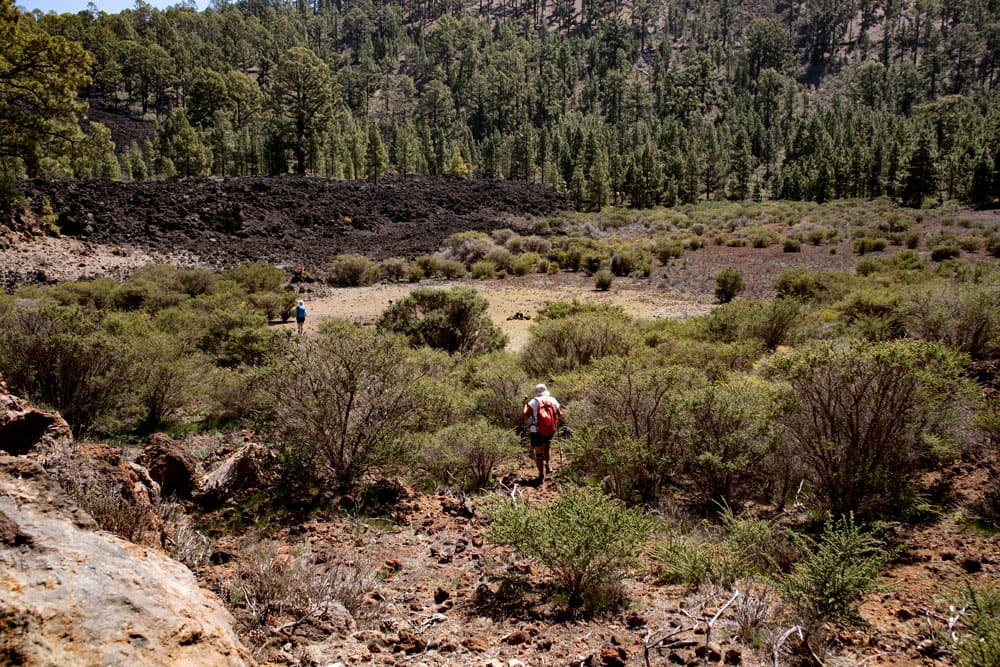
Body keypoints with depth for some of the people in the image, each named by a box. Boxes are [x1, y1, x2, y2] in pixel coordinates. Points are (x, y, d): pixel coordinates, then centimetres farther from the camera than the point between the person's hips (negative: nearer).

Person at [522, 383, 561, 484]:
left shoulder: (534, 402, -4)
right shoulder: (553, 400, 5)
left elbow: (524, 416, -9)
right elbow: (560, 416, 8)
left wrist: (525, 404, 5)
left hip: (537, 432, -3)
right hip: (551, 431, 3)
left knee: (538, 453, 9)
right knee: (547, 443, 33)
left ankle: (541, 476, 10)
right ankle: (547, 465, 26)